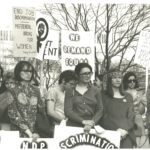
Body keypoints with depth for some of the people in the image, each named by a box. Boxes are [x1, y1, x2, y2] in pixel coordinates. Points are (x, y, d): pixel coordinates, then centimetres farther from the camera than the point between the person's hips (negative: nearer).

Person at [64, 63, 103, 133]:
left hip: (91, 128, 1)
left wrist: (91, 123, -10)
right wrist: (83, 121, -11)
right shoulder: (70, 91, 7)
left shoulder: (96, 91, 12)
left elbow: (100, 110, 6)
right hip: (73, 126, -1)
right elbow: (68, 111, -1)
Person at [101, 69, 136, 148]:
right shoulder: (104, 96, 7)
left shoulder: (128, 97, 17)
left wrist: (125, 130, -9)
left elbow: (131, 116, 10)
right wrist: (116, 130, -13)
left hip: (126, 134, 2)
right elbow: (104, 116, 0)